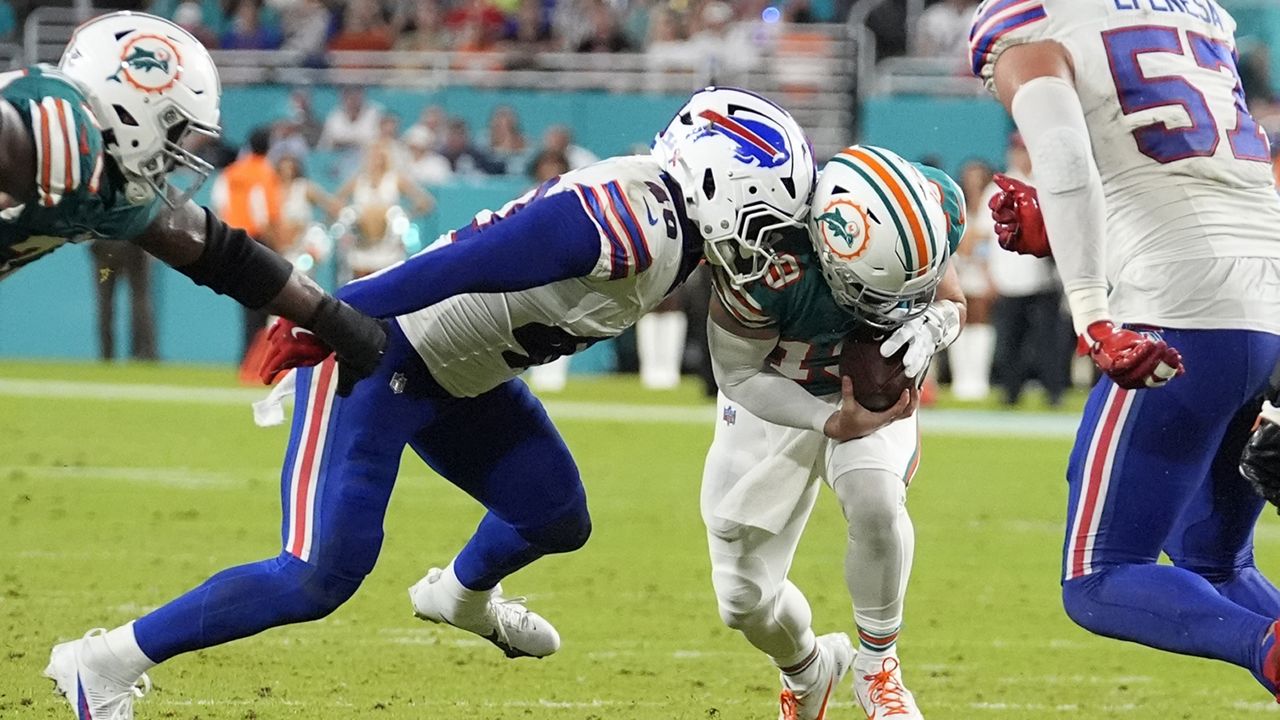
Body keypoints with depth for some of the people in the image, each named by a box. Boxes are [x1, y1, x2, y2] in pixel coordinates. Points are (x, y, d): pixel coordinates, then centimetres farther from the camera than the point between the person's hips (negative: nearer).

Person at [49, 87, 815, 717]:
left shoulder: (673, 237, 4)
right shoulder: (627, 226, -27)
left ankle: (463, 595, 52)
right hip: (377, 357, -10)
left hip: (461, 376, 10)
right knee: (321, 574, -16)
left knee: (558, 519, 20)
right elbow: (468, 264, -32)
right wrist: (334, 319, -34)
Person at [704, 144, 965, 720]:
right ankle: (809, 672, 37)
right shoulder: (767, 267, -38)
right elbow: (739, 375, -20)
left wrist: (931, 325, -31)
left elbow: (950, 300, -6)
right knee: (745, 599, 1)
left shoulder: (936, 207, -27)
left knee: (876, 497, -31)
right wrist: (835, 425, -31)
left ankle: (876, 669, -8)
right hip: (774, 400, -1)